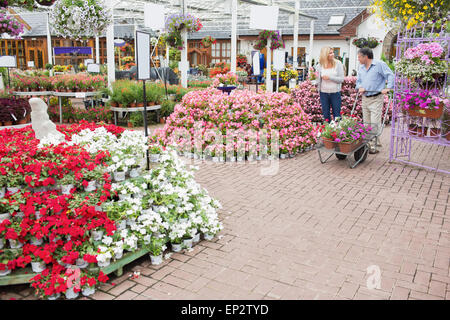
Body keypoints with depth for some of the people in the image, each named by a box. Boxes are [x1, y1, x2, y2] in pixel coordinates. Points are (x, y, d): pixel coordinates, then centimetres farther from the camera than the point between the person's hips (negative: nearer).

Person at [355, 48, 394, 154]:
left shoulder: (379, 64, -8)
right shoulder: (361, 67, 13)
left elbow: (390, 75, -9)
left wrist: (388, 88, -19)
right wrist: (360, 87, 1)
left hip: (376, 99, -7)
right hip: (365, 98, 7)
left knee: (374, 123, -10)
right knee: (366, 123, 10)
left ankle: (373, 146, -5)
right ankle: (368, 142, 21)